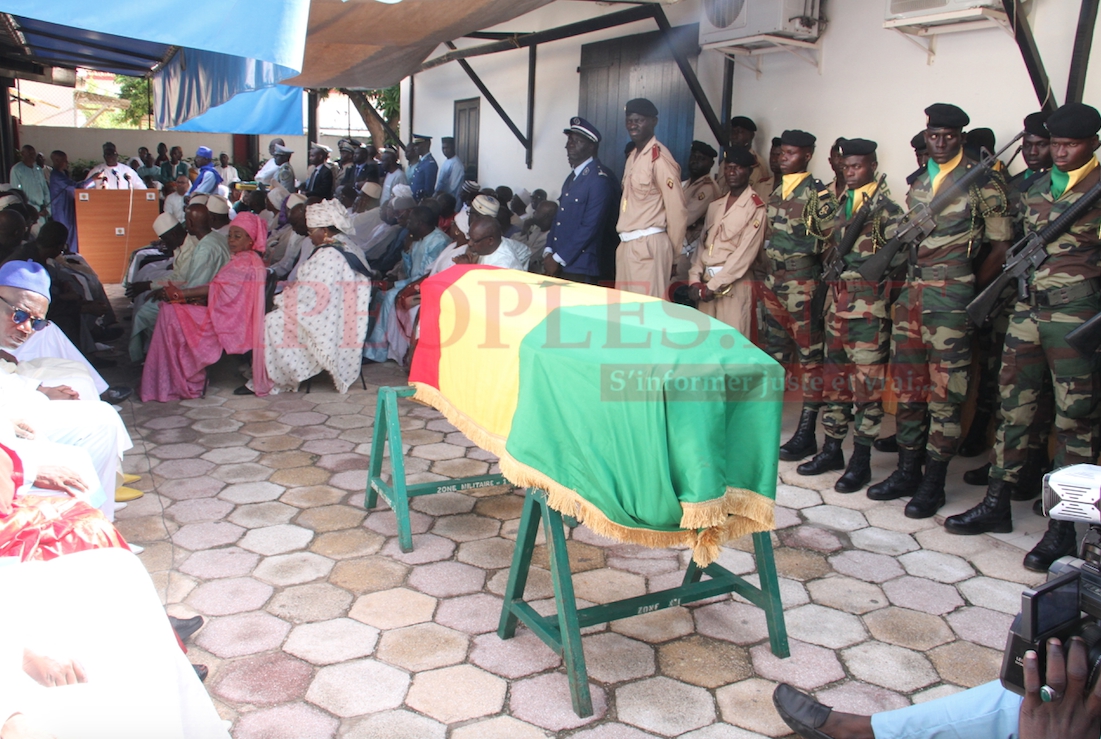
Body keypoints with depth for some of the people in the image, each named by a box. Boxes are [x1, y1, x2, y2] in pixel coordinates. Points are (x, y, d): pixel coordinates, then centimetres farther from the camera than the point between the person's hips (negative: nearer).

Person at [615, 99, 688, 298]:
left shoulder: (660, 158, -11)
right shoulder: (632, 157, 17)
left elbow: (677, 209, -11)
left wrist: (672, 252, -1)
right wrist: (625, 241, 12)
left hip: (649, 245, -9)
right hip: (627, 244, 9)